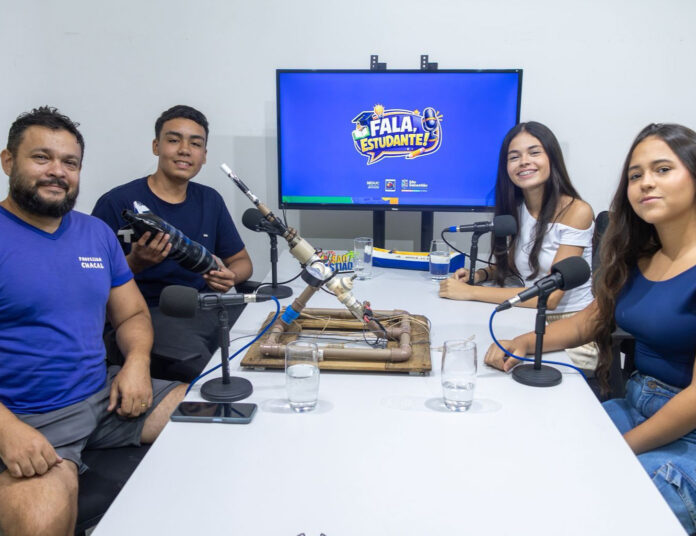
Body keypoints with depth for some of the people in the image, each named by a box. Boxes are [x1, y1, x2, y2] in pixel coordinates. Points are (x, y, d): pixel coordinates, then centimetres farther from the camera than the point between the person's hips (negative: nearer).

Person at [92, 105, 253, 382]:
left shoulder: (210, 200, 15)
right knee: (194, 362, -35)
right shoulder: (117, 203, -3)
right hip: (147, 314, -5)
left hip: (205, 308, 6)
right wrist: (135, 264, -22)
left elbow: (241, 260, 19)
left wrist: (229, 277, -5)